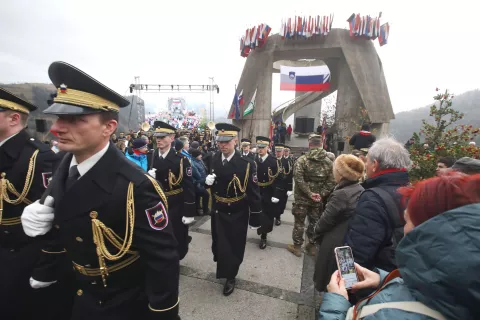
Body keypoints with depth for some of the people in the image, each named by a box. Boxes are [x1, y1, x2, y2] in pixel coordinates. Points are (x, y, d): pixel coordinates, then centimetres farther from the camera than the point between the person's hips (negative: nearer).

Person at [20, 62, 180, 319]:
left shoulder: (135, 187, -33)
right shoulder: (65, 167, -8)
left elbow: (163, 260, -26)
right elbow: (66, 226, 6)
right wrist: (40, 222, -15)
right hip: (76, 297, 7)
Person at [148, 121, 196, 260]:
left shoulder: (181, 159, -13)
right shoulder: (152, 157, 1)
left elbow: (189, 187, -15)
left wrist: (189, 212, -15)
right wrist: (149, 177, -14)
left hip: (177, 207, -4)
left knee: (178, 241, 10)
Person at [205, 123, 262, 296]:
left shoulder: (247, 164, -19)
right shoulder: (213, 160, -3)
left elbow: (253, 193, -15)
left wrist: (255, 218, -11)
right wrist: (208, 181, -13)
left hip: (237, 214, -4)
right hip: (218, 211, 4)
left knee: (234, 246, 12)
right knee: (219, 245, 20)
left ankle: (230, 276, 37)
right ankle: (223, 269, 51)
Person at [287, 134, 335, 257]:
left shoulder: (302, 159, -11)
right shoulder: (329, 162, 0)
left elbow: (298, 179, -20)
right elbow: (331, 182, -3)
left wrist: (309, 193, -14)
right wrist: (321, 195, -5)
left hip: (302, 198, -3)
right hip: (318, 199, 3)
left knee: (299, 222, 10)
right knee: (314, 222, 16)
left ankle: (297, 246, 22)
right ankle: (311, 246, 30)